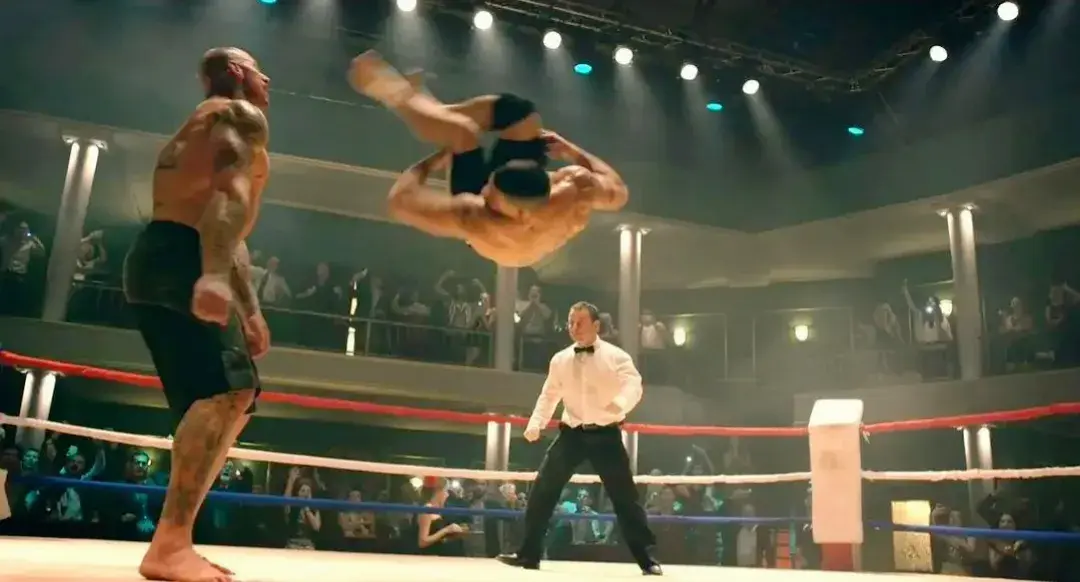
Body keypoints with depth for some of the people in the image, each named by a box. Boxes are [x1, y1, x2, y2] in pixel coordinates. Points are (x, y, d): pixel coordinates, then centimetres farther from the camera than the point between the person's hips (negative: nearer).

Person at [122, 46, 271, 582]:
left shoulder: (211, 125, 34)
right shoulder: (241, 115, 3)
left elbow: (229, 231, 32)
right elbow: (228, 193, -18)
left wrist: (250, 312, 30)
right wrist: (214, 275, -33)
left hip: (163, 264, 10)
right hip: (179, 261, -10)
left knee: (230, 399, 8)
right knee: (225, 392, -21)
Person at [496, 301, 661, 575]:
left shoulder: (615, 356, -7)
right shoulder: (560, 360, 6)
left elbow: (634, 385, -18)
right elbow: (549, 395, 15)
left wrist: (621, 402, -41)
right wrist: (535, 423, 1)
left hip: (605, 435, -3)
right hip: (572, 433, 3)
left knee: (624, 496, 0)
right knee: (542, 489, -3)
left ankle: (647, 559, 13)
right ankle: (528, 554, 8)